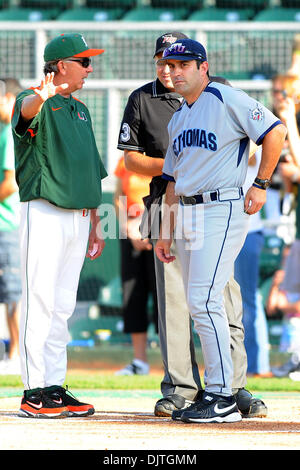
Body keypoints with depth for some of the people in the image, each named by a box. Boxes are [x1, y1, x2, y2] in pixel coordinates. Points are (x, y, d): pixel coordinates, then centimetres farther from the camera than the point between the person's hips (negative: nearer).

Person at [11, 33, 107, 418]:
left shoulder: (79, 111, 19)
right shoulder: (36, 104, -6)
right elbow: (25, 111, -33)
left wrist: (95, 225, 19)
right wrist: (41, 96, -57)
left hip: (78, 217, 8)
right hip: (43, 212, -8)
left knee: (62, 306, 9)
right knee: (39, 301, -9)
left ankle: (55, 387, 13)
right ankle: (34, 391, -9)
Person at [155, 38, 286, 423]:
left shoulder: (226, 99, -8)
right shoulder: (178, 119, 18)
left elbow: (275, 131, -12)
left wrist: (260, 185, -12)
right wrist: (165, 233, 18)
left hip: (222, 210, -9)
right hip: (186, 214, 9)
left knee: (203, 299, -15)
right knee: (199, 303, 8)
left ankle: (223, 397, -13)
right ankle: (214, 392, 13)